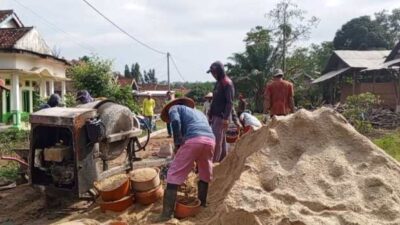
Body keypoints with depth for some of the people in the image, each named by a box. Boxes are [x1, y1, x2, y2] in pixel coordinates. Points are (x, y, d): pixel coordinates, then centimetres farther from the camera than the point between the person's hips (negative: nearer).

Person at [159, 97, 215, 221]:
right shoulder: (198, 112, 41)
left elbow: (176, 121, -2)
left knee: (174, 174, 3)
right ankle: (202, 204, 37)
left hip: (193, 140, -6)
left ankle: (167, 214, 4)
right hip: (210, 140, 6)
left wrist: (177, 143, 6)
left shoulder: (174, 108, 23)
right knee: (205, 174, 26)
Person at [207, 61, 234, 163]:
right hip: (216, 116, 9)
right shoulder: (218, 83, 15)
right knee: (221, 140, 15)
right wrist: (210, 114, 18)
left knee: (217, 141, -9)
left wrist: (225, 118, -22)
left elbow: (229, 102, -18)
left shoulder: (227, 83, -13)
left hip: (222, 117, -9)